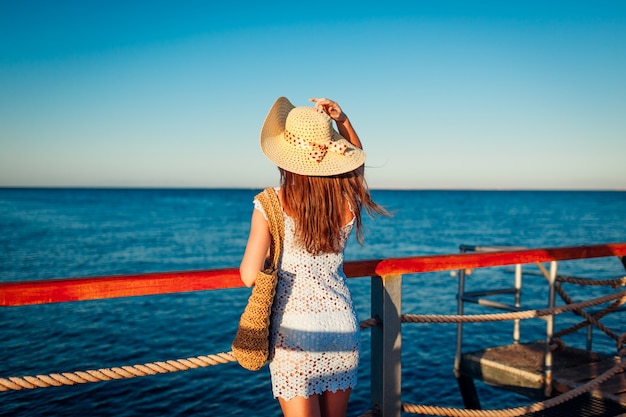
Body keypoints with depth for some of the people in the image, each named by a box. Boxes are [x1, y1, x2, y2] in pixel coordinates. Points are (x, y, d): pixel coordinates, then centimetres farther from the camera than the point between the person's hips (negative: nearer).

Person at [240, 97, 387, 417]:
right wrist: (342, 121, 5)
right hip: (342, 328, 4)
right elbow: (356, 159, 19)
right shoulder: (348, 199, -4)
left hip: (294, 334, -4)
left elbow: (249, 277, -14)